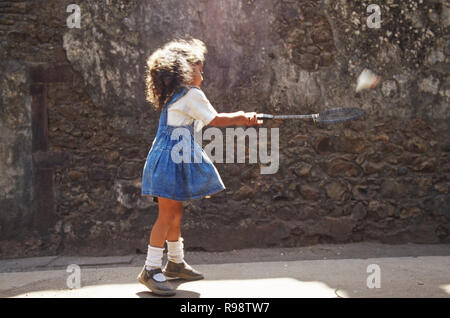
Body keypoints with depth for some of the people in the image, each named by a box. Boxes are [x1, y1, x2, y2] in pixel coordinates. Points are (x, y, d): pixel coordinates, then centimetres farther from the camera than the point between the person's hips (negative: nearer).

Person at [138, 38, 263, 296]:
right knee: (167, 216, -8)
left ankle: (176, 263, 28)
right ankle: (151, 270, -4)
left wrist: (242, 118, 20)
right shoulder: (191, 95, -11)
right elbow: (215, 120, -5)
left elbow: (210, 119, 21)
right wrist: (243, 117, 8)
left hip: (173, 159, 10)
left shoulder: (176, 96, 19)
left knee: (175, 215, 16)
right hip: (172, 160, -10)